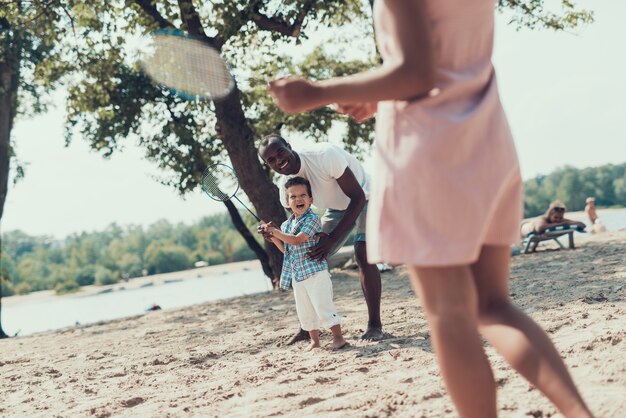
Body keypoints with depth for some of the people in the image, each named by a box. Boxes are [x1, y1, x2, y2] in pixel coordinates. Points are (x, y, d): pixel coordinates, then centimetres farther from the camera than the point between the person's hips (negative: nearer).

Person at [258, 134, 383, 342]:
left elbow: (358, 197, -32)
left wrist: (332, 239, -37)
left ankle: (374, 324, -16)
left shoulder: (325, 155, -36)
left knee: (363, 255, -26)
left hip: (363, 199, -6)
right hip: (337, 208, 6)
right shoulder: (285, 185, -15)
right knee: (313, 258, -2)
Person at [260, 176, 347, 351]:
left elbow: (297, 240, -22)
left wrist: (275, 231, -18)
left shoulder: (312, 219, -12)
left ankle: (338, 338, 1)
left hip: (315, 272, -8)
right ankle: (314, 341, 24)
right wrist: (272, 236, 7)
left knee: (323, 306, -8)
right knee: (305, 312, 13)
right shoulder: (286, 224, 12)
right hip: (297, 275, 8)